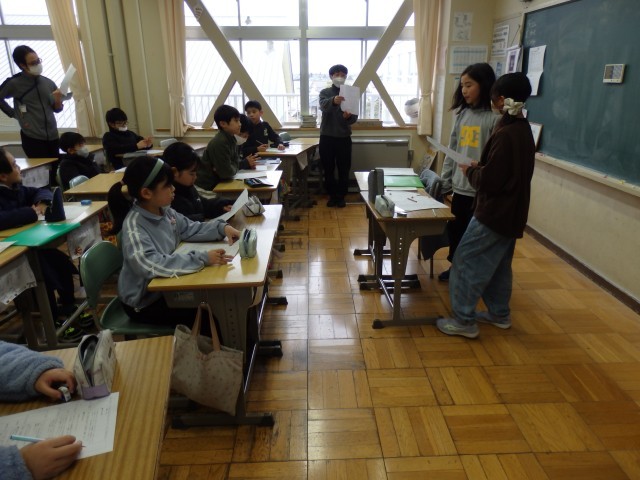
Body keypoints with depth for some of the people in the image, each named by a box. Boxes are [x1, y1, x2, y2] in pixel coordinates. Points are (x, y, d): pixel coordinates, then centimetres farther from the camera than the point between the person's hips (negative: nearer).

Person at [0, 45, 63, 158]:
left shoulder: (49, 83, 5)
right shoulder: (14, 83, -5)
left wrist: (58, 100, -6)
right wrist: (14, 114, 2)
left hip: (52, 136, 4)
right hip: (32, 138, -3)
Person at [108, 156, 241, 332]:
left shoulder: (164, 211, -5)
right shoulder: (134, 227, -30)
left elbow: (190, 229, 5)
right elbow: (153, 265, -42)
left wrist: (222, 227, -12)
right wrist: (203, 258, -45)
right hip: (144, 301, -8)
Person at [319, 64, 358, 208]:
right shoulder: (325, 92, 2)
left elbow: (355, 117, -5)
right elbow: (323, 106, -22)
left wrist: (348, 116, -30)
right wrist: (333, 101, -45)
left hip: (344, 137, 0)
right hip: (327, 137, 0)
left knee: (344, 169, 4)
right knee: (328, 169, 6)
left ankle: (341, 196, 17)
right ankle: (332, 195, 19)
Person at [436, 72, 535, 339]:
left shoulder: (505, 134, -22)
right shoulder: (523, 129, 8)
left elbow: (489, 181, -22)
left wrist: (470, 171, -4)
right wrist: (480, 167, 5)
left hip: (494, 213, -10)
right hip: (512, 212, 10)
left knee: (466, 262, -2)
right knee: (499, 264, 20)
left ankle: (464, 321, 5)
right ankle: (499, 313, 32)